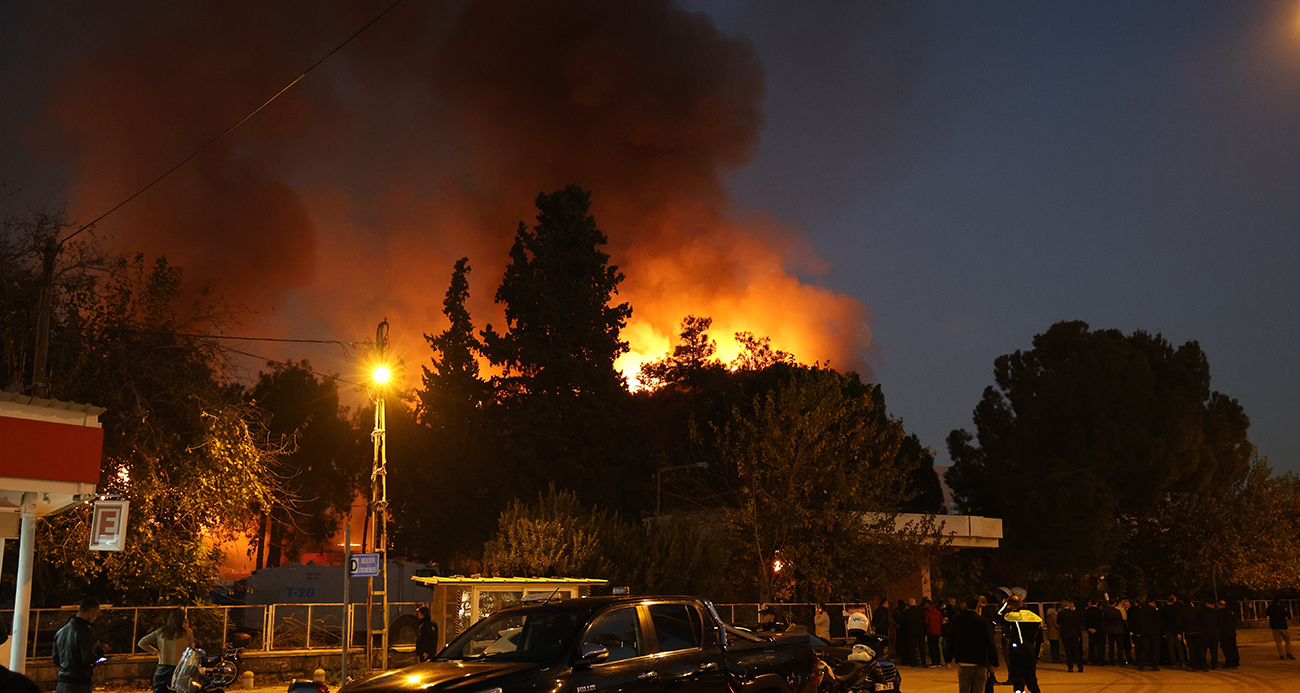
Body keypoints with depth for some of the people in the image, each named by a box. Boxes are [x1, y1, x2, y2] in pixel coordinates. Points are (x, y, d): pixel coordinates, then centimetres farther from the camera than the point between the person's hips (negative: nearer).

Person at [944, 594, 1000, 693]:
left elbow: (951, 641, 8)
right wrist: (994, 663, -1)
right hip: (979, 663, -3)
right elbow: (990, 643, -9)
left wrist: (948, 659, 17)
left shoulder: (956, 619, 0)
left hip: (962, 663, 3)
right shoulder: (983, 621, -11)